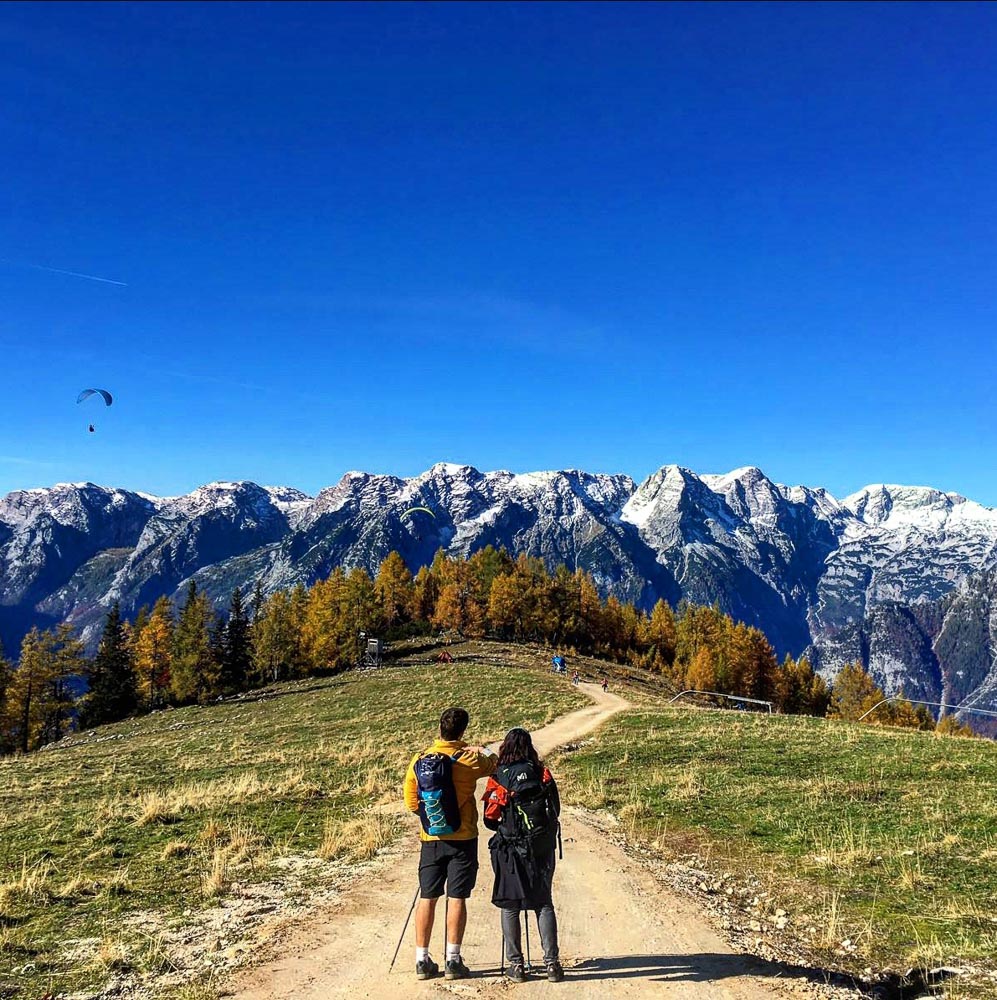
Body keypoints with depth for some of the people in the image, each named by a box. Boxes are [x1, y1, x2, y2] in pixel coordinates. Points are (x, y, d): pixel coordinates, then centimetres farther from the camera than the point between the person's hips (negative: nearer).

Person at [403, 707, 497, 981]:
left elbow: (411, 804, 5)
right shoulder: (468, 759, -12)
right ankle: (452, 961, 8)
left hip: (430, 839, 3)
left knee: (427, 898, 9)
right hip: (462, 838, -3)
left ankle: (422, 960, 15)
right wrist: (481, 751, 18)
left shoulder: (418, 760, -2)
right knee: (457, 898, 3)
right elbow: (497, 764, 5)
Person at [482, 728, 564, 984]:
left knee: (510, 906, 9)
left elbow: (490, 819, -6)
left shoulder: (497, 778, -7)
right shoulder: (542, 773, -2)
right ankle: (552, 962, 9)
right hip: (542, 846, 2)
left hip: (509, 848, -2)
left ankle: (516, 965, 11)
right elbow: (556, 809, 3)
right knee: (544, 903, 12)